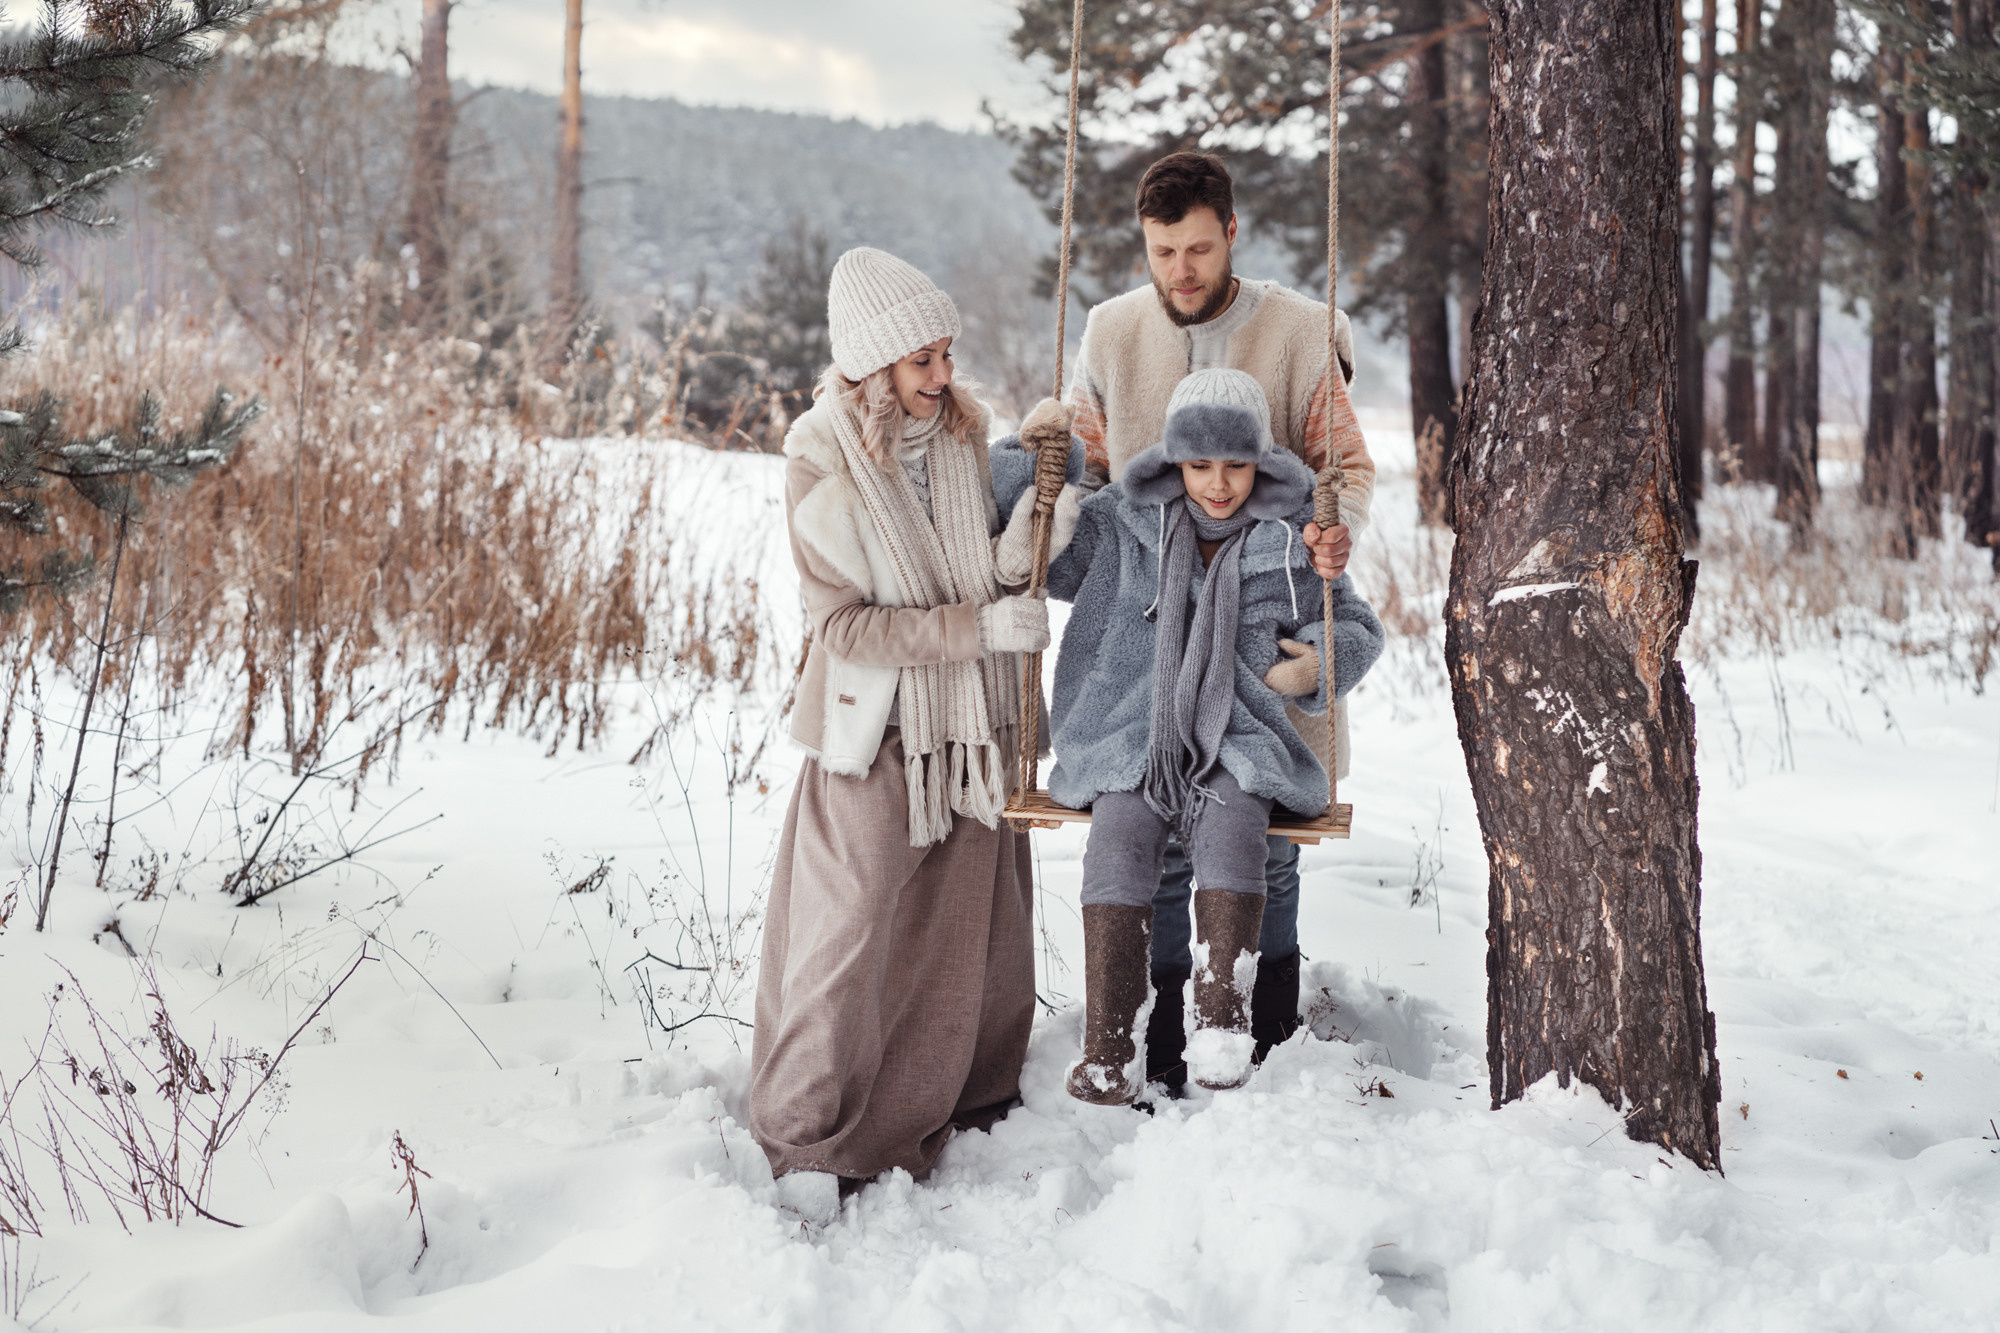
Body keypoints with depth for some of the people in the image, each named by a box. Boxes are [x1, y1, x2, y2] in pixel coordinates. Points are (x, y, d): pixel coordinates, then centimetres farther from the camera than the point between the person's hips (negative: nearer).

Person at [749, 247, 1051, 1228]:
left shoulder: (963, 430, 1)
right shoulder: (821, 460, -13)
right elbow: (844, 624, -16)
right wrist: (978, 627, -21)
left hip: (975, 728, 5)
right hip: (876, 735, -5)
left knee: (969, 934, 12)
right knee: (847, 935, -4)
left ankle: (962, 1115, 28)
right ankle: (808, 1146, 7)